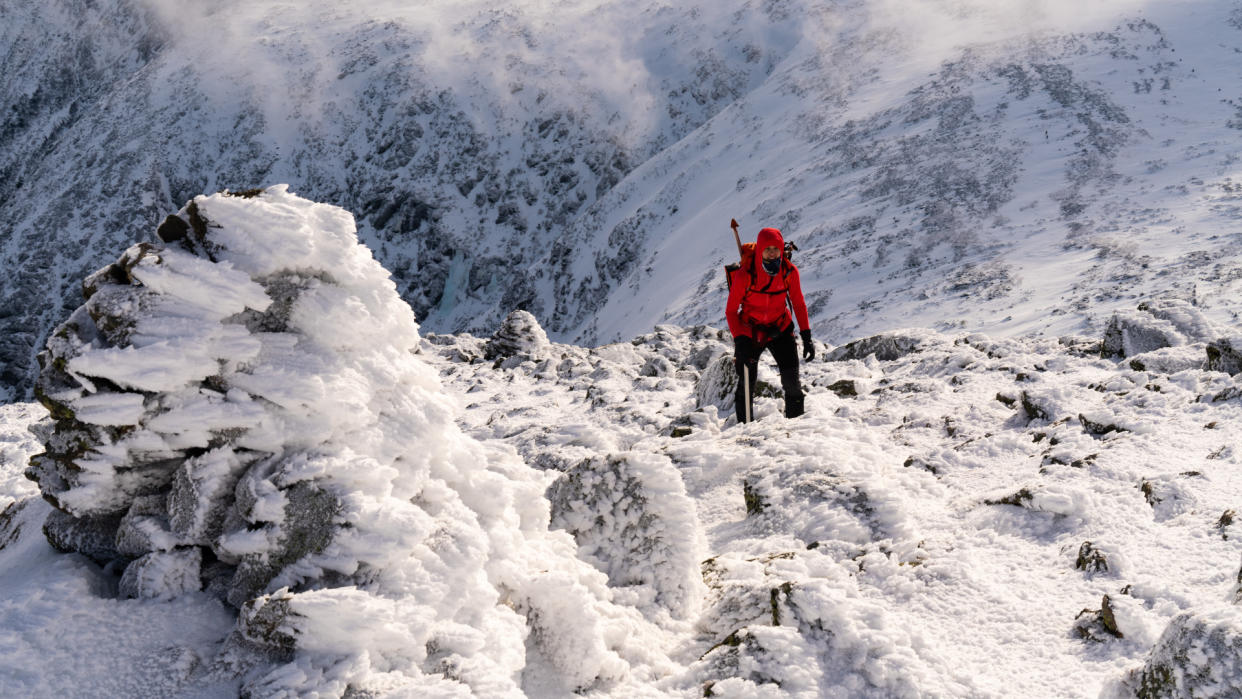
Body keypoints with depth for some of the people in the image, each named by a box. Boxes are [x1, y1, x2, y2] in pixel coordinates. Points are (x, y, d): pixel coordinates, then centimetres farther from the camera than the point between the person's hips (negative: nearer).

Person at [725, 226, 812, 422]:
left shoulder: (789, 272, -13)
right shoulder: (745, 275, -22)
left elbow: (799, 304, 1)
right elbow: (731, 311, -13)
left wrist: (806, 336, -5)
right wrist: (740, 341, -23)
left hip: (780, 328, 2)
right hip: (749, 331, -2)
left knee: (791, 379, -10)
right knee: (747, 383, 0)